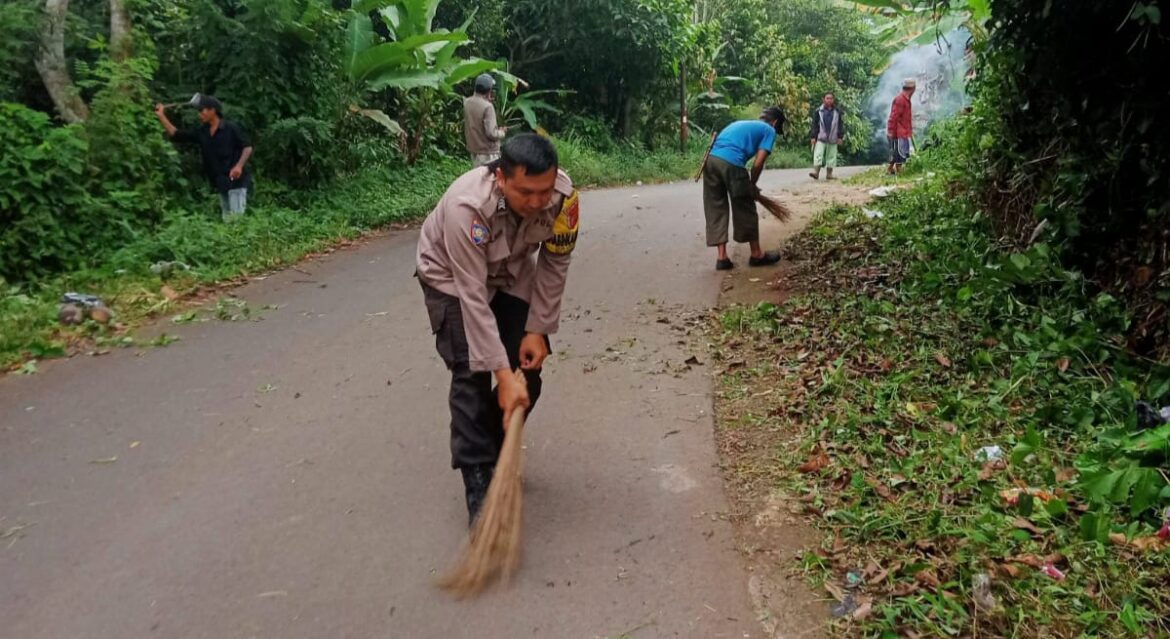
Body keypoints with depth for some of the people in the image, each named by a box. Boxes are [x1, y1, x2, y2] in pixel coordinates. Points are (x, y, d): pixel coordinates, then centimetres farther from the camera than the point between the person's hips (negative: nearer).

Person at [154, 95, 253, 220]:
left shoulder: (231, 128, -7)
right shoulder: (201, 132, 10)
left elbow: (247, 147, -7)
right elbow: (175, 135, 15)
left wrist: (239, 166, -21)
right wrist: (161, 116, 10)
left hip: (236, 181, -7)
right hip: (220, 183, 7)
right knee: (226, 219, 9)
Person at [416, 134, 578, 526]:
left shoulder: (564, 196, -29)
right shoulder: (467, 205, -41)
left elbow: (554, 265, -13)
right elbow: (473, 296, -38)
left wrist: (538, 329, -16)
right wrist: (502, 373, -38)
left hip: (511, 274, 4)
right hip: (451, 277, -4)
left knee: (529, 370, 0)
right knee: (471, 375, -15)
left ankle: (496, 453, 23)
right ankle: (479, 483, -8)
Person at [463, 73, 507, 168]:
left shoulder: (467, 102, 0)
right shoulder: (487, 106, -22)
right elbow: (491, 133, -25)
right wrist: (502, 132, -3)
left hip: (474, 150, 7)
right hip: (488, 153, -7)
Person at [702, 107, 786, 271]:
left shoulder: (741, 123, 35)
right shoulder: (768, 130, 15)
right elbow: (758, 163, 2)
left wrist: (746, 184, 27)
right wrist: (752, 185, 17)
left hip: (710, 159, 6)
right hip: (730, 163, -6)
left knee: (716, 210, 12)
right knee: (745, 210, 8)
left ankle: (722, 257, 10)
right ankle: (757, 254, 22)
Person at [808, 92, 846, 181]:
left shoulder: (837, 111, 5)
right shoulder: (818, 111, 1)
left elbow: (840, 125, 9)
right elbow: (814, 124, 2)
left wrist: (840, 137, 3)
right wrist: (813, 137, -4)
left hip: (832, 139, 2)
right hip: (820, 138, -2)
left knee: (831, 156, 6)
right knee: (818, 155, -12)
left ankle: (829, 174, 13)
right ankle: (816, 172, -16)